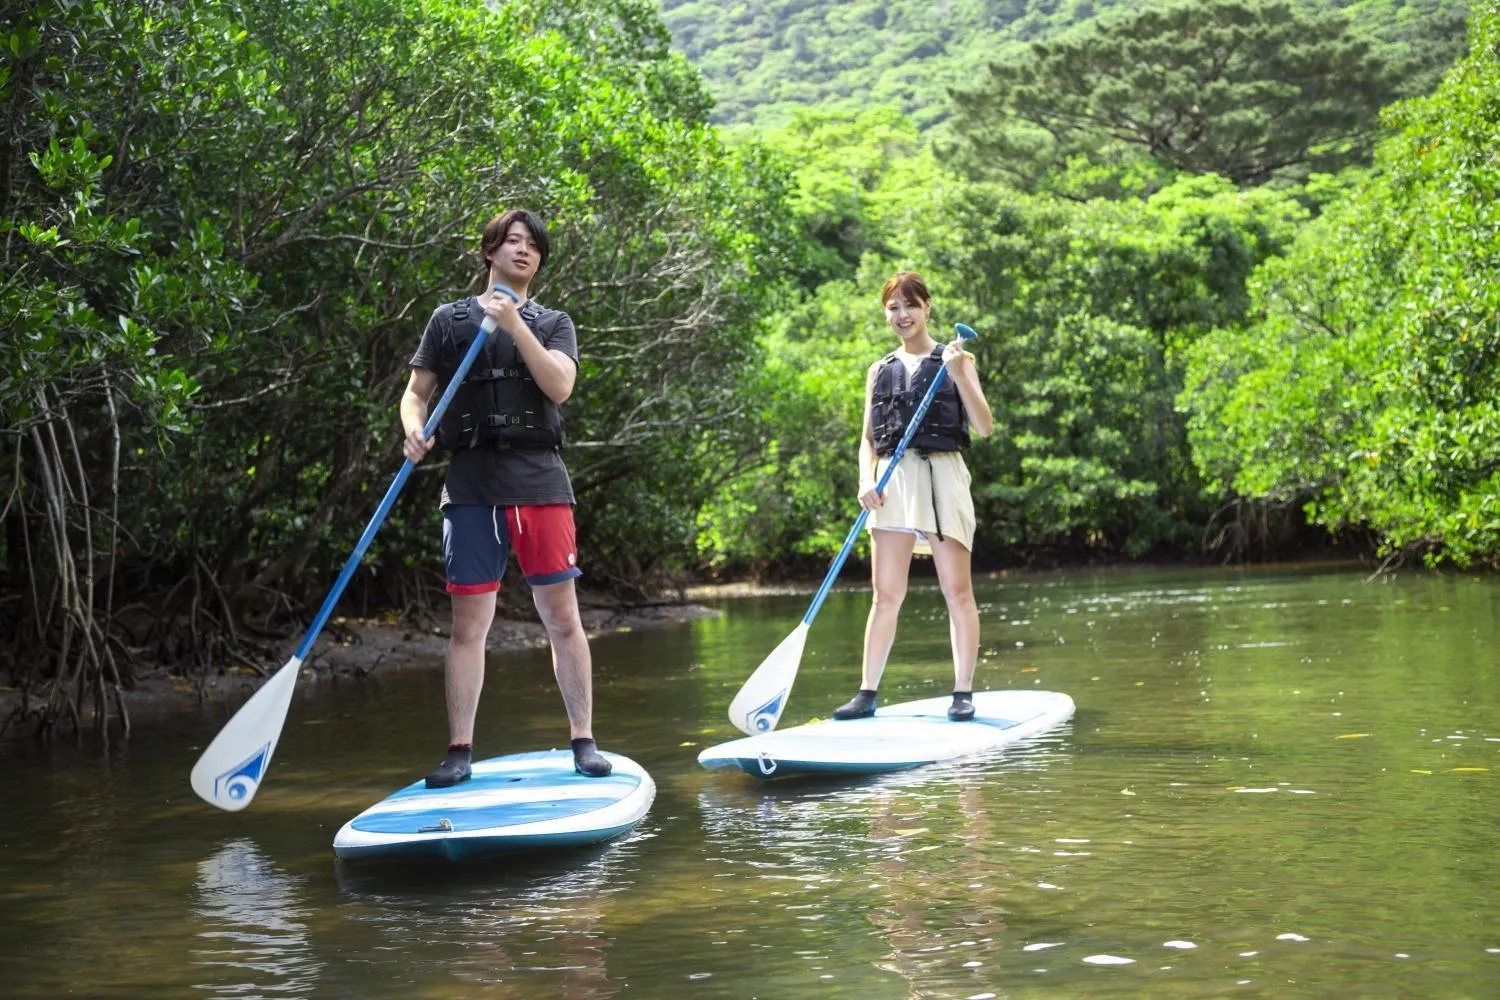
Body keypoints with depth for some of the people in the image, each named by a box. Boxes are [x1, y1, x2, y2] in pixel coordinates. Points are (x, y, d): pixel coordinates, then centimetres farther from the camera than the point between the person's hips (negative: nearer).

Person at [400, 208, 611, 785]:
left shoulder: (553, 323, 13)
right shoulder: (449, 319, 14)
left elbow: (558, 387, -5)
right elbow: (415, 392, 13)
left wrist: (514, 325, -13)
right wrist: (414, 430, -8)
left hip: (539, 481, 0)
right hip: (471, 483, 0)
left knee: (561, 615, -1)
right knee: (469, 621, 0)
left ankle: (583, 742, 6)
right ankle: (460, 751, 5)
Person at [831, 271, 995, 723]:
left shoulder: (955, 360, 5)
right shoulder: (879, 371, 16)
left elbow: (984, 427, -4)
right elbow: (868, 437, 16)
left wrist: (959, 375, -15)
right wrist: (866, 481, -1)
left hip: (942, 474, -3)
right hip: (893, 480, 3)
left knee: (957, 590, -3)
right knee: (886, 594, 3)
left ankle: (963, 694, 2)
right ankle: (867, 694, 6)